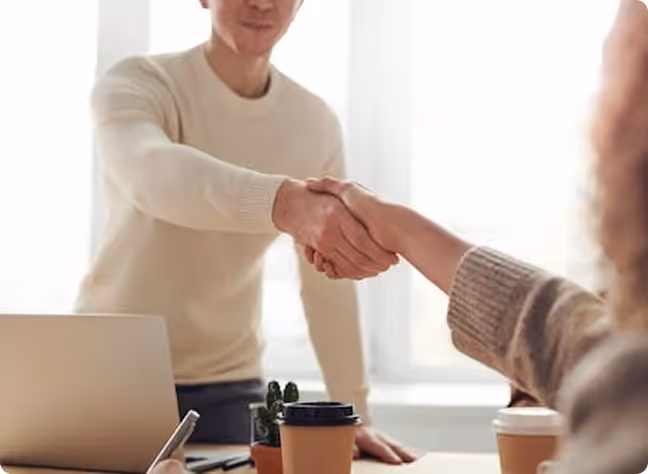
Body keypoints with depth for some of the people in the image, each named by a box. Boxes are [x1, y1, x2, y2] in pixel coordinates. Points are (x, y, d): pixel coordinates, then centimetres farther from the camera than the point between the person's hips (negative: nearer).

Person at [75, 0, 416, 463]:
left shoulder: (317, 123, -2)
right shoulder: (136, 83, -14)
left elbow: (330, 283, 1)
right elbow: (152, 174, -39)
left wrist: (354, 412, -4)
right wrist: (285, 203, -55)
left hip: (228, 387, 3)